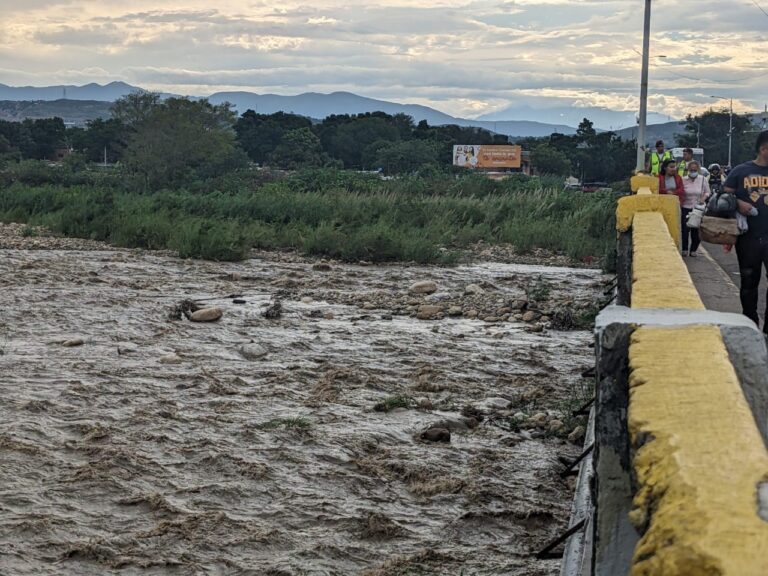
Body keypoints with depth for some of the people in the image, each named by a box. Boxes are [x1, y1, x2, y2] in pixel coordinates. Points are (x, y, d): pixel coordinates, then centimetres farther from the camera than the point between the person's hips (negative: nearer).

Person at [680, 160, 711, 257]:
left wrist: (704, 197, -11)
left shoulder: (703, 179, 2)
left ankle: (693, 250, 15)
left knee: (696, 231, 1)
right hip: (686, 208, -1)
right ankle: (684, 249, 7)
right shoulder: (683, 180, -1)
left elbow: (708, 192, 10)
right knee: (685, 229, -6)